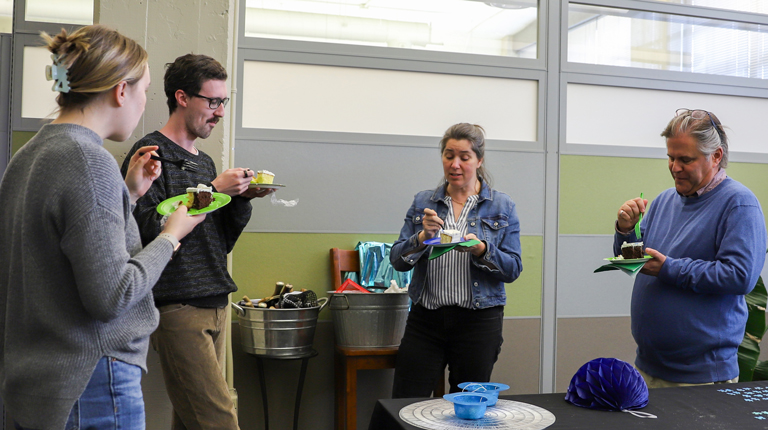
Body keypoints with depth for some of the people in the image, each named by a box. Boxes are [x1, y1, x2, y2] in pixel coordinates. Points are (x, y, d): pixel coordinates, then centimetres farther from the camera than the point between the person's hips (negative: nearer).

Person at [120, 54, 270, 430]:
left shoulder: (204, 162, 18)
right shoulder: (151, 152, -5)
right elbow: (148, 229, -18)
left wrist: (241, 199, 3)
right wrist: (213, 191, -15)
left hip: (216, 306, 7)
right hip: (178, 307, -7)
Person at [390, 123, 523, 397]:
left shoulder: (501, 206, 2)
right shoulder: (423, 202, 7)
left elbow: (513, 269, -2)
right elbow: (397, 261, 2)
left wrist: (480, 249, -19)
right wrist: (422, 237, -16)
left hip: (479, 322, -1)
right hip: (426, 319, 1)